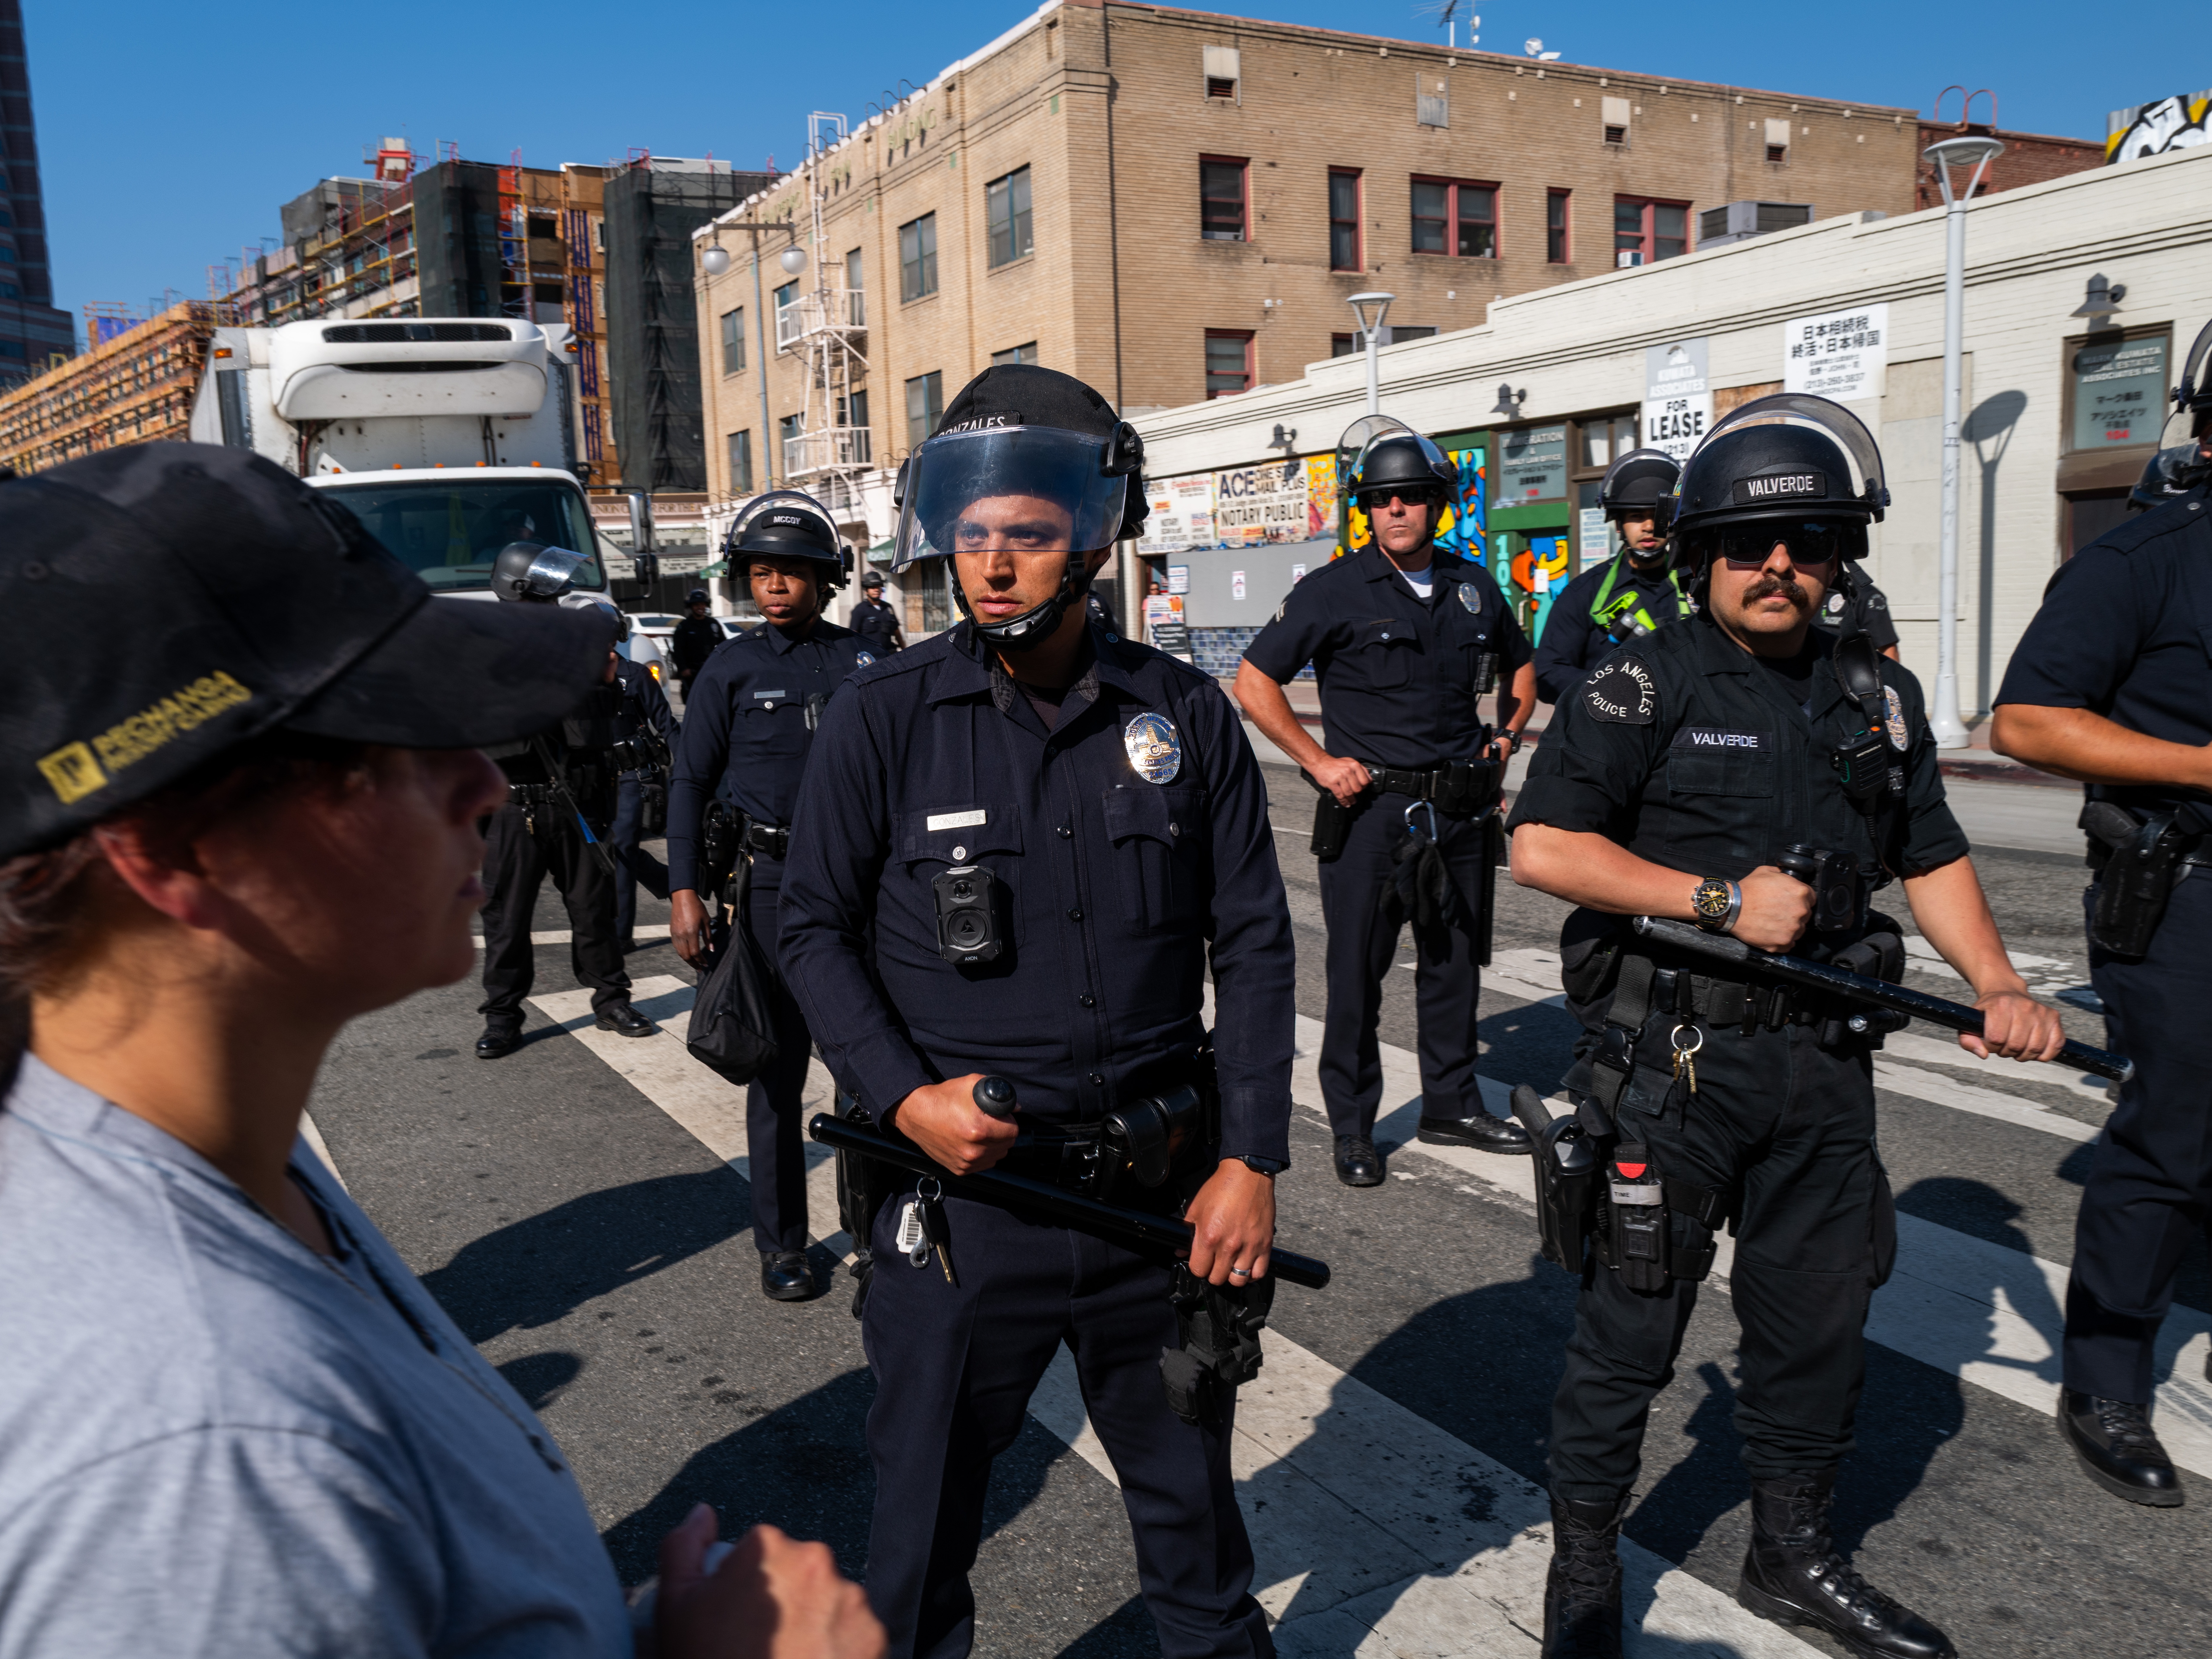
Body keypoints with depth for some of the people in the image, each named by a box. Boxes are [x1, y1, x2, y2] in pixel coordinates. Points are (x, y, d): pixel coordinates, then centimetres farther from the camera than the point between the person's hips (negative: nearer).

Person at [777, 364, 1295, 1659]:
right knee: (926, 1500, 15)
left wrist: (1252, 1161, -3)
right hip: (960, 1182, -1)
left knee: (1190, 1480, 21)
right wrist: (903, 1097, -13)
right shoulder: (884, 719, -6)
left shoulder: (1186, 717, -2)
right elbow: (816, 927, 0)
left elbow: (1252, 941, 2)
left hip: (1163, 1191, 2)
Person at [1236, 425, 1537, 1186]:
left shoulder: (1475, 588, 9)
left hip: (1462, 808, 5)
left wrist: (1504, 739, 12)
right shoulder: (1335, 590, -5)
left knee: (1456, 963, 14)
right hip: (1371, 809, -4)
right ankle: (1352, 1128, 13)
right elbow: (1254, 682, -4)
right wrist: (1319, 761, -9)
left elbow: (1521, 668, 27)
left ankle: (1452, 1105, 29)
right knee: (1357, 973, 1)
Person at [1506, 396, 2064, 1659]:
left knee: (1820, 1316, 17)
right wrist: (1723, 900, -16)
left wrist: (1998, 985, 3)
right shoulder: (1646, 687, -8)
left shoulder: (1879, 694, 10)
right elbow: (1544, 848, -15)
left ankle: (1794, 1554, 38)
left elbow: (1931, 855, 17)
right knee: (1633, 1322, 4)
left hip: (1824, 1058, 6)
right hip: (1673, 1057, -5)